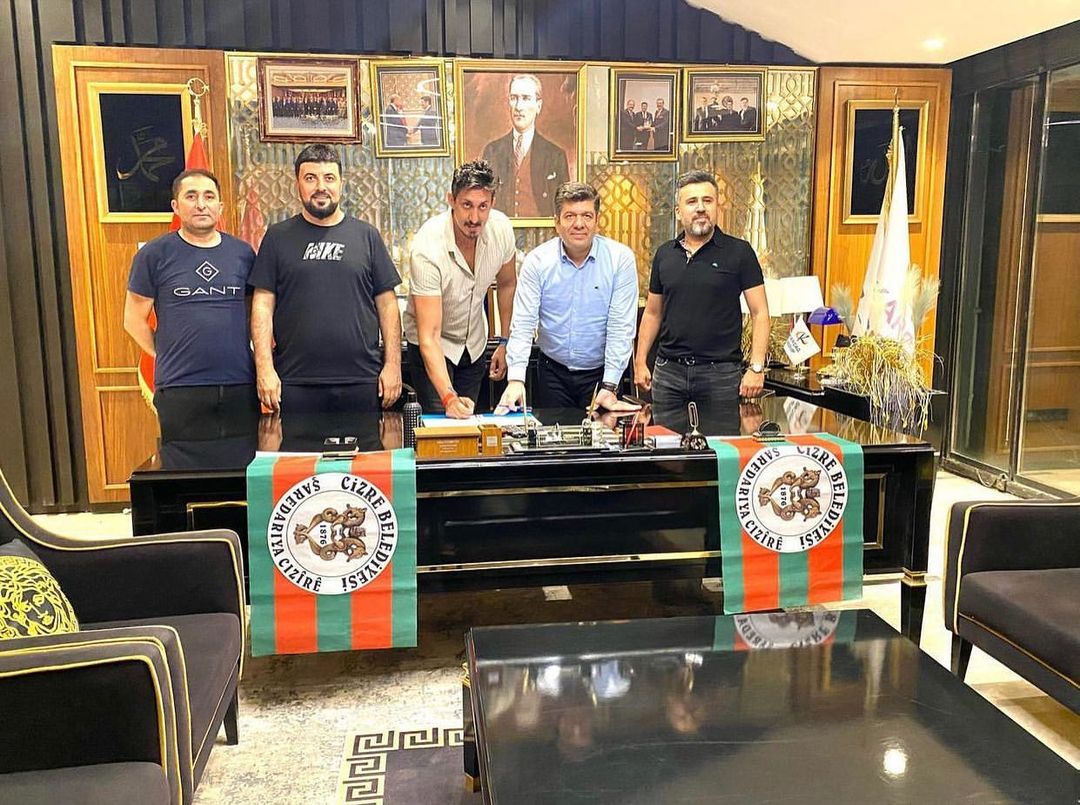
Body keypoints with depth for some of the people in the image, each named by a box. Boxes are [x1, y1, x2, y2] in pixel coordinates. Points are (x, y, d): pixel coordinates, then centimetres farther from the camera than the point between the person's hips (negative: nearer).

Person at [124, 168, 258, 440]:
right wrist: (167, 355, 3)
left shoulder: (242, 252, 9)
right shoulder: (154, 254, 1)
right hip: (180, 388, -2)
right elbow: (134, 320, 5)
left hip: (241, 386, 3)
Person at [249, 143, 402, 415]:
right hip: (295, 382, -1)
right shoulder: (278, 237, 6)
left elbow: (386, 303, 7)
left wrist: (393, 363, 0)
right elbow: (263, 304, 3)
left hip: (362, 381, 1)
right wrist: (265, 368, -6)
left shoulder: (366, 235, 8)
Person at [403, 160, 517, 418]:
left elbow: (507, 284, 3)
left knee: (470, 418, 15)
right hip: (431, 345, -5)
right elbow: (429, 335, -38)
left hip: (475, 342, 5)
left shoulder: (501, 228, -19)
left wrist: (505, 342, 3)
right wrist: (449, 397, -49)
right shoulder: (428, 247, -35)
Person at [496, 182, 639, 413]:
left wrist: (610, 387, -17)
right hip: (553, 372, 1)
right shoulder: (537, 261, -5)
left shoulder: (620, 259, -9)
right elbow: (523, 323, -10)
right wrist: (516, 379, -23)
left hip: (600, 372, -1)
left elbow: (621, 326, -12)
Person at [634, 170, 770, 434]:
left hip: (721, 372, -3)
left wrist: (756, 367, -12)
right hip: (668, 371, 3)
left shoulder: (739, 252, -1)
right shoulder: (664, 254, 10)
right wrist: (640, 361, 10)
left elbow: (760, 313, -3)